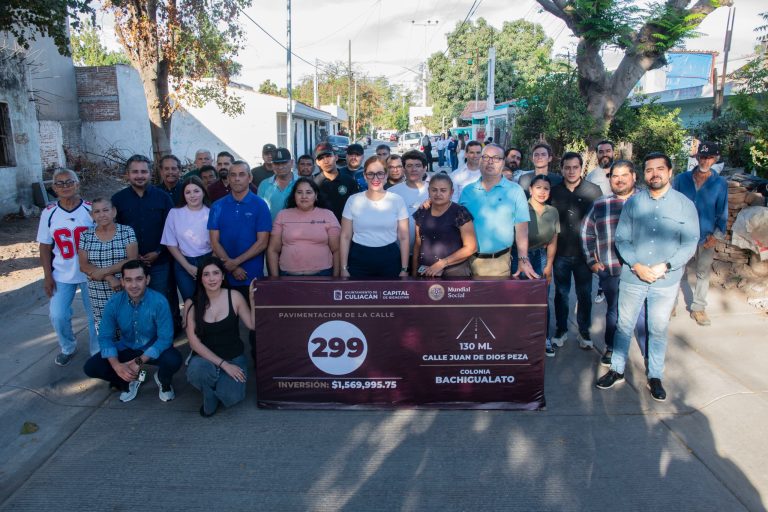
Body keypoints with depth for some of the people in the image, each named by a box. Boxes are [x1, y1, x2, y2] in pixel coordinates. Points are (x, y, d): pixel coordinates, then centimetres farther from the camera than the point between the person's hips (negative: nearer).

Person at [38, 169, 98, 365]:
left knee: (96, 315, 7)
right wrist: (47, 276, -1)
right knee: (57, 315, 0)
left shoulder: (91, 210, -7)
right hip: (62, 275, 2)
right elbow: (45, 247, 3)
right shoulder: (49, 213, -2)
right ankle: (68, 348, 27)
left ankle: (98, 352, 27)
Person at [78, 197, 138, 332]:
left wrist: (103, 271, -15)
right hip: (98, 295, 2)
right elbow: (84, 265, -1)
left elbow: (132, 260, -10)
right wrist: (109, 278, -15)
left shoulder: (127, 231, -1)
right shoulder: (86, 236, 6)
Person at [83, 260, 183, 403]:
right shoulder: (114, 303, -14)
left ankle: (163, 381, 4)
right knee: (91, 367, -15)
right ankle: (131, 379, 11)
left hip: (153, 349, -3)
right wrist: (116, 365, -27)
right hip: (126, 348, 4)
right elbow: (105, 336, -11)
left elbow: (165, 338, -24)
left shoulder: (159, 301, -25)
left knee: (173, 360, -34)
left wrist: (139, 362, -31)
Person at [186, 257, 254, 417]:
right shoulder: (192, 304, -6)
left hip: (234, 357, 0)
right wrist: (223, 364, -17)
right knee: (196, 371, -36)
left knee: (231, 397, -28)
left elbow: (252, 325, -7)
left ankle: (223, 384, 11)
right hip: (205, 357, 0)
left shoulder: (234, 297, -6)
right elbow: (194, 342, -10)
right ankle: (210, 394, 0)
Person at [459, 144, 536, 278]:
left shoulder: (514, 191, -2)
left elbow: (521, 228, -4)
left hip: (500, 262, -2)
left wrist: (523, 259, -10)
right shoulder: (467, 191, 7)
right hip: (469, 259, 2)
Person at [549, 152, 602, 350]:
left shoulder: (593, 191, -3)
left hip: (584, 253, -1)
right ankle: (561, 329, 27)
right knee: (561, 294, 12)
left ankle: (584, 331, 26)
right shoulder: (554, 191, 0)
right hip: (561, 253, 1)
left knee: (584, 295, 10)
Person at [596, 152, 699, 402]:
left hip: (666, 282, 0)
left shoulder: (685, 205, -4)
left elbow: (690, 243, -5)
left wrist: (665, 267, -16)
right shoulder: (633, 202, -1)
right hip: (632, 278, 1)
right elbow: (621, 239, -1)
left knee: (658, 330, 13)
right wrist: (636, 266, -14)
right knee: (624, 326, 11)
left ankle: (655, 377, 29)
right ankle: (617, 371, 27)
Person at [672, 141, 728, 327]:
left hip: (706, 239, 1)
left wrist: (716, 235, -5)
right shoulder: (681, 179, -3)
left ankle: (698, 308, 26)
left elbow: (722, 213, 3)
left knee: (703, 273, 12)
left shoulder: (720, 183, -2)